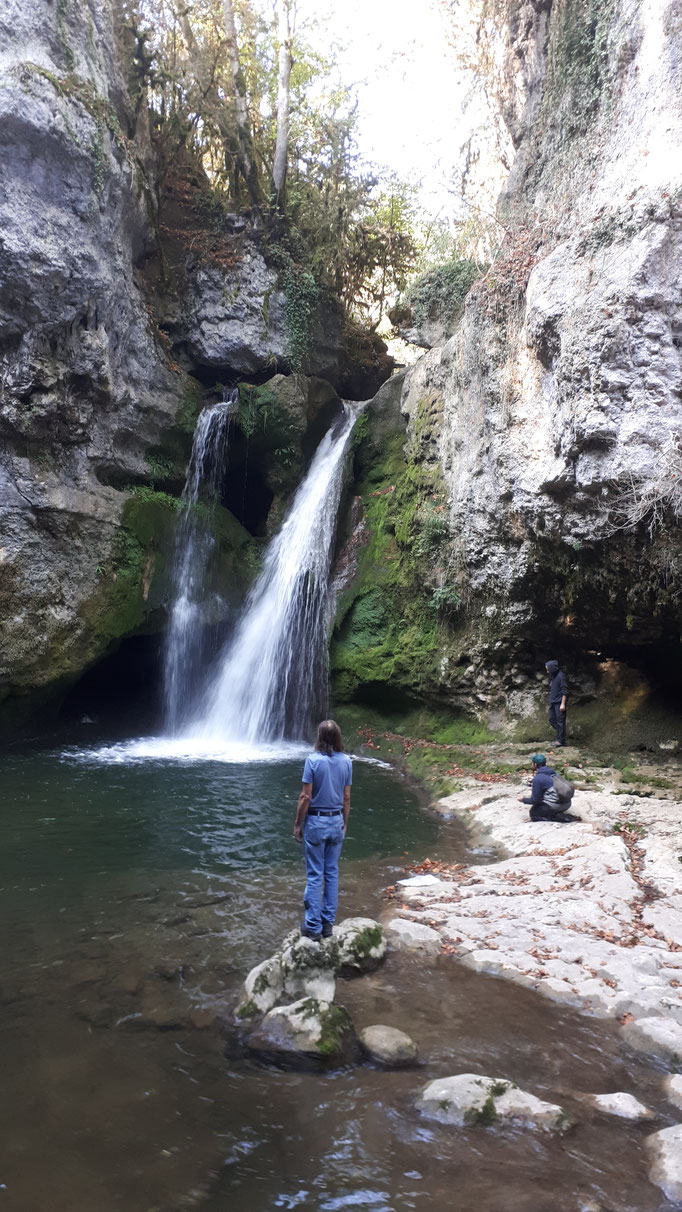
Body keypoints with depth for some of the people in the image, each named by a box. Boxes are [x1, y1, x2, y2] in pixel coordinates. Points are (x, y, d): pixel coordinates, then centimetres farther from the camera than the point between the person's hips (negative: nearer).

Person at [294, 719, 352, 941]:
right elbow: (346, 797, 4)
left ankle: (313, 927, 7)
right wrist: (344, 823, 15)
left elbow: (306, 797, -13)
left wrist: (298, 824, -3)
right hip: (336, 821, 4)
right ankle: (328, 923, 18)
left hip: (316, 822, -4)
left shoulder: (313, 760, -14)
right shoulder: (346, 761, -2)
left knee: (315, 875, 3)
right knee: (332, 873, 12)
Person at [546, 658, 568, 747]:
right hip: (553, 702, 9)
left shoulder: (560, 676, -17)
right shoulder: (552, 676, 9)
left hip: (559, 702, -9)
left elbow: (565, 691, -17)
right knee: (552, 719, 12)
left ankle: (561, 741, 3)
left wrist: (563, 704, -19)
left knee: (560, 721, -4)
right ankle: (559, 738, 24)